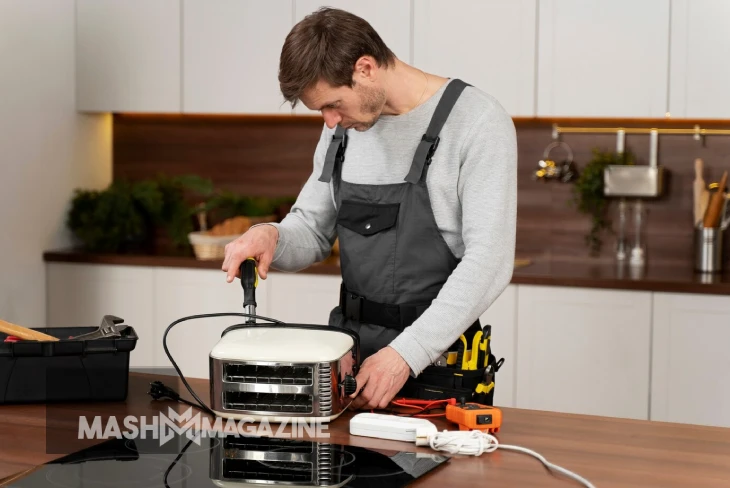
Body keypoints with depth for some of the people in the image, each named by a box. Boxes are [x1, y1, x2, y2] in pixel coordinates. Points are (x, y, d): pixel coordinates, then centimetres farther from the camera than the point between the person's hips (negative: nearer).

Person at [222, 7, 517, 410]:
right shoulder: (343, 127, 6)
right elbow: (313, 231, 13)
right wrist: (272, 237, -10)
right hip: (349, 349, 5)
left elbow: (488, 262, -19)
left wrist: (406, 354, -25)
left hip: (436, 359, -5)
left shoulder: (478, 123, -13)